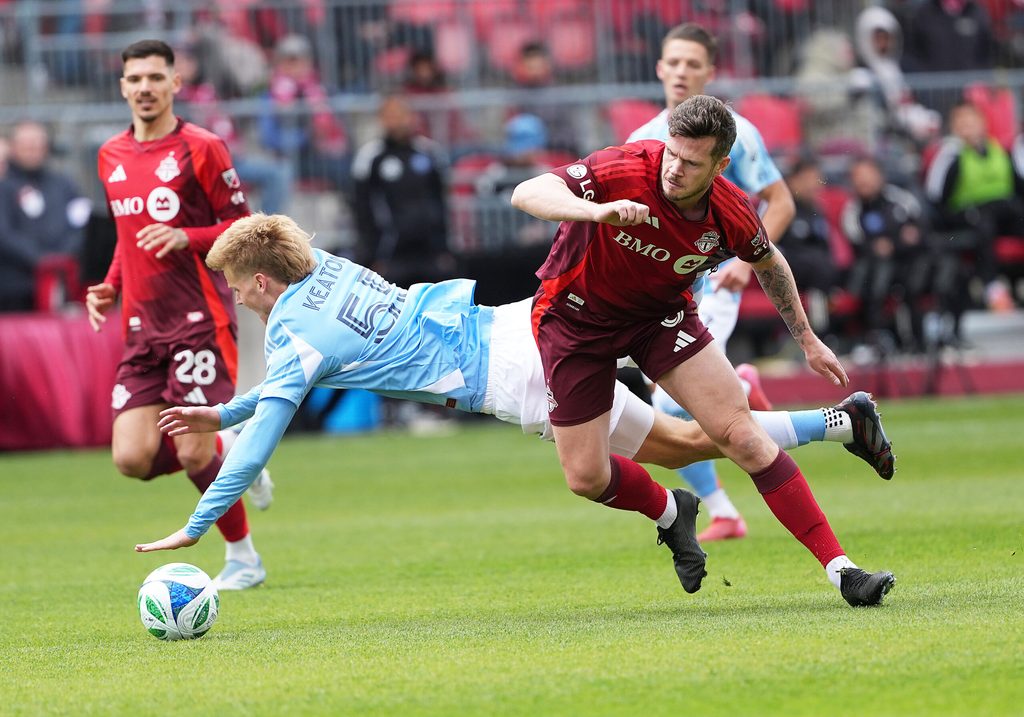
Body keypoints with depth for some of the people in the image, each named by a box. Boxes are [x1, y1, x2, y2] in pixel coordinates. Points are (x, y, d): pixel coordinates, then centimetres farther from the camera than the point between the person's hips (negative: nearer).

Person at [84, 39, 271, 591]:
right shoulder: (111, 157, 13)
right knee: (132, 458, -7)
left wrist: (185, 238, -19)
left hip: (200, 322, -6)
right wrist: (110, 287, 10)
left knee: (194, 453, -10)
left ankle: (242, 559, 12)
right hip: (142, 329, 6)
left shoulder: (200, 148, -5)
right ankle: (233, 456, 20)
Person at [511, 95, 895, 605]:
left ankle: (839, 567, -9)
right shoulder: (625, 170, -31)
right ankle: (670, 512, 32)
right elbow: (526, 194, -40)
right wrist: (596, 210, -57)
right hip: (576, 316, -1)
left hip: (662, 314, 2)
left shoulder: (732, 217, -19)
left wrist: (807, 340, 13)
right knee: (586, 477, -3)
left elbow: (769, 264, 6)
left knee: (741, 434, -12)